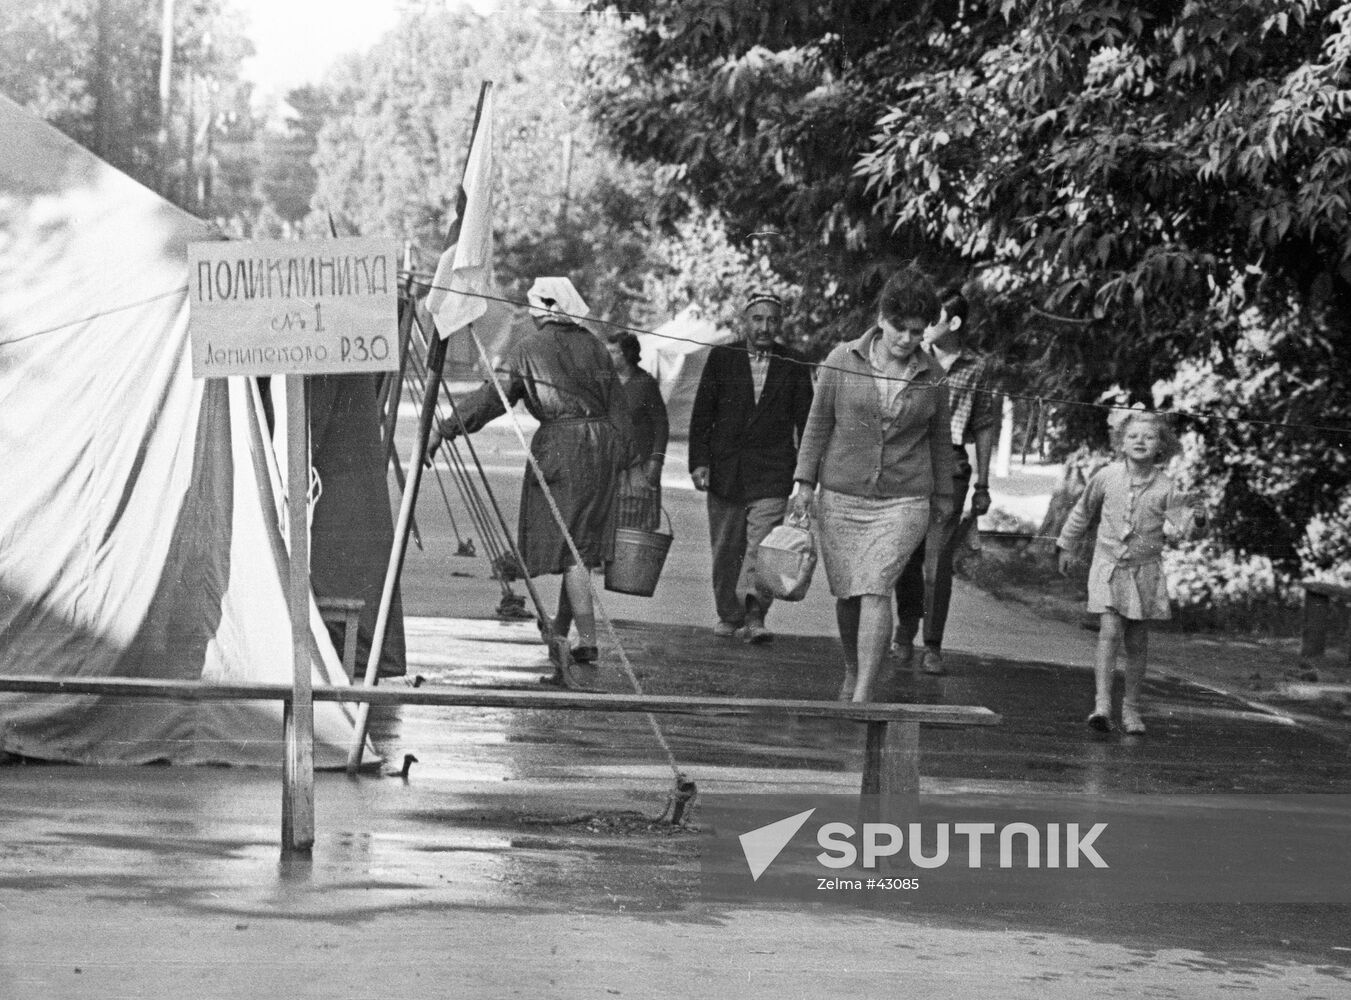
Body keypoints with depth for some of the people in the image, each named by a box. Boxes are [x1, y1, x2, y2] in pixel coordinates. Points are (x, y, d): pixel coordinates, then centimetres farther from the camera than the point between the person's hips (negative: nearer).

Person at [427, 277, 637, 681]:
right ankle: (560, 636, 23)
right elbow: (617, 407, 12)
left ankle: (587, 644, -14)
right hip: (602, 443, 6)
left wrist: (443, 430, -3)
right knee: (582, 544, 13)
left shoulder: (529, 351, -3)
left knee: (569, 548, -6)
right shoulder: (593, 345, 13)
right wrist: (625, 458, 16)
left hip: (560, 445, -6)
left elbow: (489, 398, -7)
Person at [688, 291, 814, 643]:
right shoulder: (722, 358, 4)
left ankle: (754, 616, -20)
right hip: (725, 469, 2)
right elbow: (701, 414, 5)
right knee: (726, 550, 9)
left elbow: (806, 422, 8)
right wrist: (699, 461, -4)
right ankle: (729, 615, 22)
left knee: (762, 547, -15)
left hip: (772, 472, -2)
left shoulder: (794, 366, 4)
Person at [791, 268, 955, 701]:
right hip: (841, 496, 1)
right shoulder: (843, 360, -2)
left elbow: (941, 441, 13)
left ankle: (863, 695, -20)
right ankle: (852, 673, 32)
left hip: (903, 502, -1)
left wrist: (942, 499, 20)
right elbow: (818, 422, 5)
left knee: (876, 588, -16)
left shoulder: (932, 376, 2)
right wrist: (805, 480, 0)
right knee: (847, 595, 7)